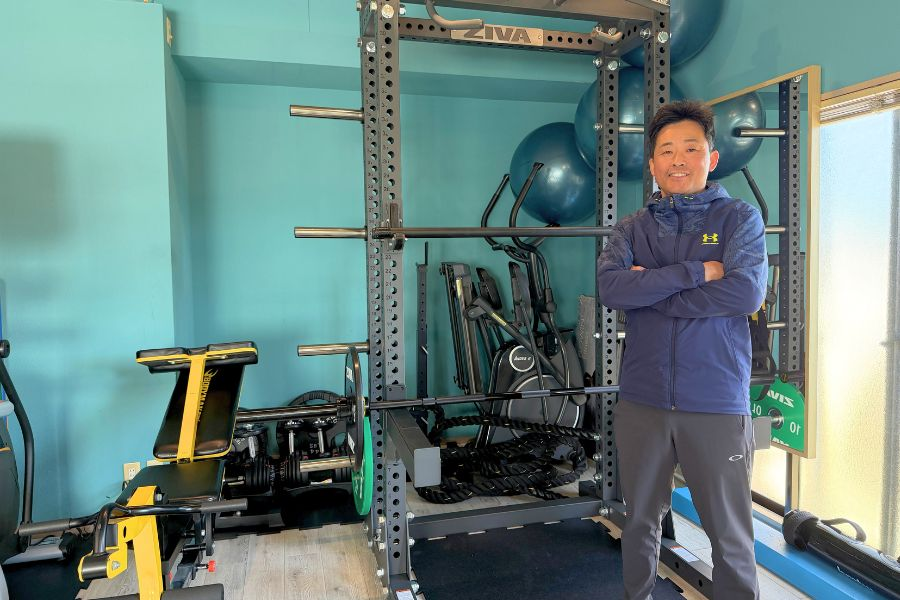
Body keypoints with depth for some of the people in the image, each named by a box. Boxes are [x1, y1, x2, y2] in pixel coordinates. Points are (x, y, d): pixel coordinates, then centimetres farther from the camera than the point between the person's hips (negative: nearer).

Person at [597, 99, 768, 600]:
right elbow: (610, 286, -12)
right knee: (641, 521, 19)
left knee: (731, 532, 11)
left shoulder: (739, 217, 1)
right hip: (642, 402, 3)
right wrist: (694, 273, -18)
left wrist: (649, 291, -13)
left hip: (717, 405, -2)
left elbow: (746, 292, -17)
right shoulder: (633, 228, 7)